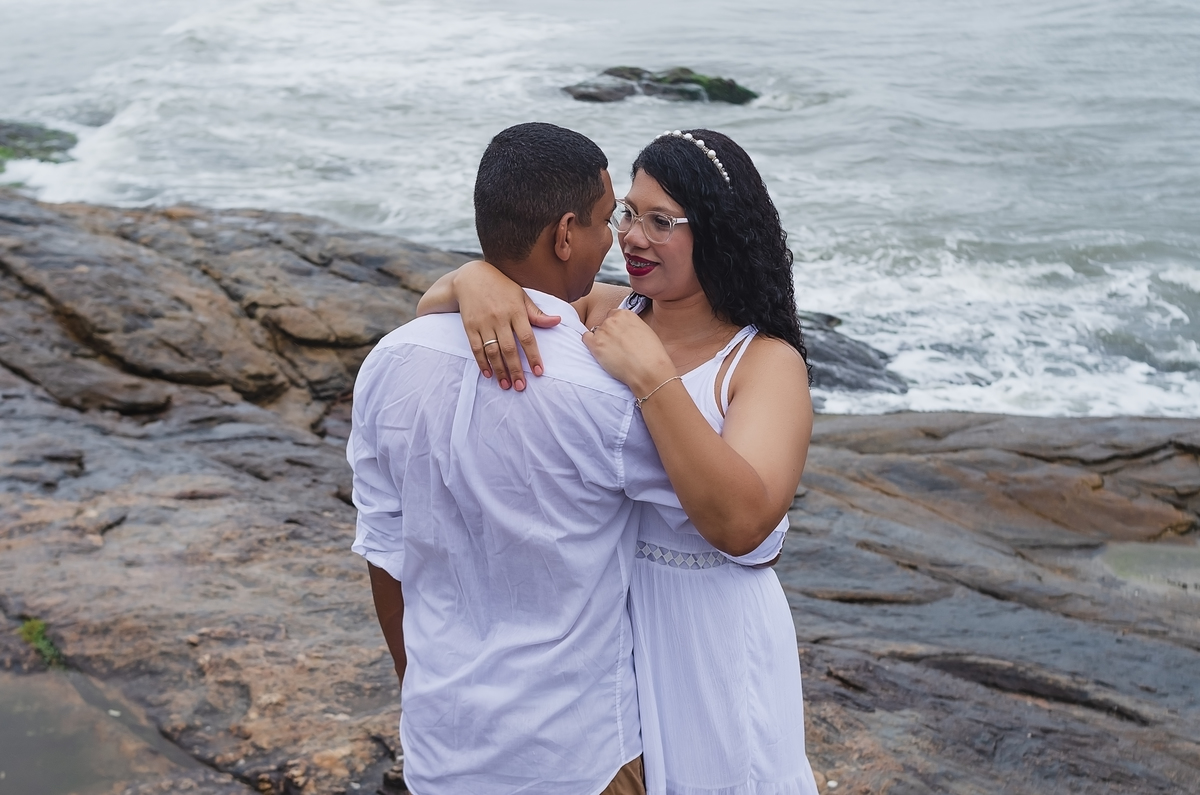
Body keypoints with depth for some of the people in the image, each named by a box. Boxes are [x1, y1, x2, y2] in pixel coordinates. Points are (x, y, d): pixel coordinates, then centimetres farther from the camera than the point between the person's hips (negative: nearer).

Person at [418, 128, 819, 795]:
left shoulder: (766, 363, -16)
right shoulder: (598, 312, -4)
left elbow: (741, 523, -31)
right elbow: (428, 312, -5)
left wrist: (650, 377, -35)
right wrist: (473, 278, -27)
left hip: (705, 643, -4)